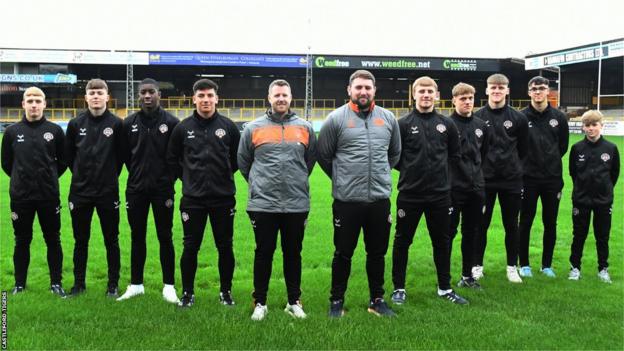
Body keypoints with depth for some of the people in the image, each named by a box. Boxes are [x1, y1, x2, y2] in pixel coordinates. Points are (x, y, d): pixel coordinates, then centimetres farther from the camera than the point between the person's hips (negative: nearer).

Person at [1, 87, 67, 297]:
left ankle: (56, 283, 17)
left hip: (49, 196, 0)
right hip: (20, 197, 1)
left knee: (53, 240, 6)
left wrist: (49, 178, 7)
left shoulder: (55, 130, 0)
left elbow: (63, 161, 10)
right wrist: (21, 178, 9)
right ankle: (19, 284, 21)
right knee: (22, 241, 10)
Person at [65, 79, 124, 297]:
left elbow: (121, 155, 2)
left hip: (108, 192, -2)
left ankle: (113, 284, 18)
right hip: (80, 191, 2)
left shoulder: (116, 124, -5)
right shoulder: (76, 124, 1)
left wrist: (110, 175, 5)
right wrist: (81, 175, 10)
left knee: (111, 240, 6)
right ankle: (79, 283, 25)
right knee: (80, 240, 12)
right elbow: (69, 155, 11)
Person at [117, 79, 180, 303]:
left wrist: (169, 178, -1)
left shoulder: (171, 122, -4)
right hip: (136, 190, 3)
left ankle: (168, 286, 12)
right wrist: (138, 174, 8)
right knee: (137, 237, 11)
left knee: (165, 237, 4)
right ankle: (136, 284, 22)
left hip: (162, 189, -2)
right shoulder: (129, 123, 3)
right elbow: (125, 155, 12)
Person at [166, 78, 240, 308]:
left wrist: (225, 175, 7)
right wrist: (187, 177, 6)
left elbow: (239, 157, 11)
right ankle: (187, 292, 20)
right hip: (192, 199, 0)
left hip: (223, 198, 0)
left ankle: (226, 291, 23)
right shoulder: (183, 128, 0)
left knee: (225, 247, 8)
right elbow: (172, 159, 11)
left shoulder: (228, 126, 0)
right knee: (190, 247, 6)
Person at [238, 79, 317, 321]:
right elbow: (243, 161, 11)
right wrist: (258, 183, 12)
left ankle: (294, 301, 23)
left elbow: (311, 159, 17)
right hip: (262, 204, -1)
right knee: (264, 253, 7)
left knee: (293, 254, 11)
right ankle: (260, 302, 20)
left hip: (297, 204, 1)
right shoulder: (254, 128, 2)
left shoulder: (305, 128, 5)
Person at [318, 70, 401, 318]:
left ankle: (377, 300, 28)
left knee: (377, 253, 13)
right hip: (347, 200, -3)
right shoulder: (336, 119, -5)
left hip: (380, 199, 3)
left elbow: (395, 153, 19)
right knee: (343, 253, 8)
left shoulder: (388, 118, 6)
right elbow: (324, 156, 3)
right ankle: (337, 301, 22)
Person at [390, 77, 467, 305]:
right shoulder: (403, 124, -6)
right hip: (410, 194, -3)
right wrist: (409, 170, 0)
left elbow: (455, 154, 15)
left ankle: (445, 288, 27)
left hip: (440, 194, 3)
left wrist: (440, 169, 8)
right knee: (402, 241, 7)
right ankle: (399, 288, 20)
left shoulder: (446, 124, 4)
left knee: (442, 242, 13)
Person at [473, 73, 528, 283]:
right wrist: (479, 166, 3)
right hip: (484, 180, -1)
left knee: (511, 225, 9)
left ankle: (512, 267, 21)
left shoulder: (518, 118, 0)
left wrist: (514, 166, 10)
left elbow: (523, 149, 9)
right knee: (481, 225, 7)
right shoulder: (477, 117, -2)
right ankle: (477, 265, 19)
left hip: (511, 181, 1)